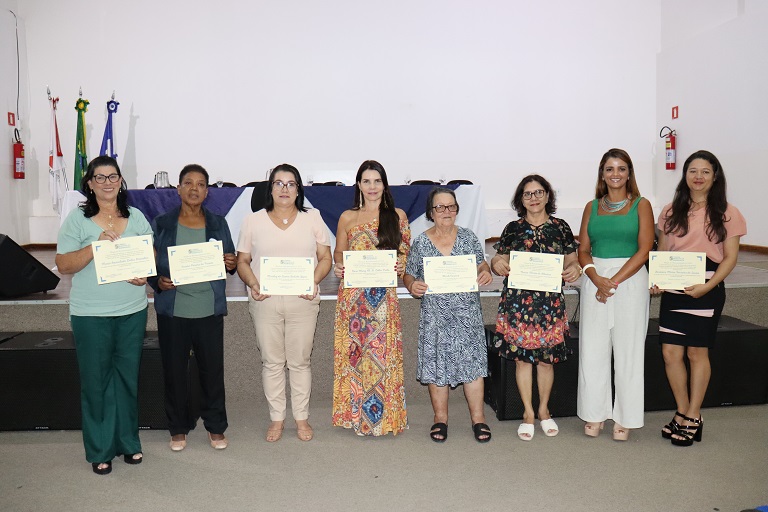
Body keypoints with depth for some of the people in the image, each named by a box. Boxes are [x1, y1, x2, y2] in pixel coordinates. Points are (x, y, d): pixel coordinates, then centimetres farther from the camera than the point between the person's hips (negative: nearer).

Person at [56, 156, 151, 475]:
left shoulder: (136, 218, 8)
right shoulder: (77, 219, -1)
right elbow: (63, 265, -5)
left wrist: (145, 272, -9)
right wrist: (96, 246, -19)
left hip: (132, 311, 3)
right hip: (90, 314, -2)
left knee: (128, 377, 11)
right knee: (96, 381, 4)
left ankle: (129, 442, 25)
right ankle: (100, 450, 18)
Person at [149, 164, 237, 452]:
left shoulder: (218, 224, 7)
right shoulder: (161, 224, 3)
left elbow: (230, 261, 11)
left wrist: (231, 264, -11)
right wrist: (158, 282, -15)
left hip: (209, 311, 1)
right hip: (173, 311, 0)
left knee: (213, 369, 5)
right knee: (174, 371, 8)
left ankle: (216, 427, 22)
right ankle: (179, 428, 26)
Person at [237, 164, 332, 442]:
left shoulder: (312, 218, 6)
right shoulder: (253, 221, 7)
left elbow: (325, 258, 5)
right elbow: (242, 261, 8)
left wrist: (314, 281, -12)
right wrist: (252, 284, -11)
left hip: (302, 301, 0)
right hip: (265, 301, 1)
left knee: (300, 361, 7)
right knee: (272, 362, 8)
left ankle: (302, 417, 22)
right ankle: (276, 418, 23)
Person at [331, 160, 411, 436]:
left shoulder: (397, 216, 8)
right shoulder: (347, 218, 9)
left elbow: (406, 252, 11)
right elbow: (339, 252, 15)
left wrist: (401, 266, -10)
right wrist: (338, 266, -5)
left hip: (383, 297, 0)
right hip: (353, 296, 1)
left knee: (383, 351, 0)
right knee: (353, 351, 2)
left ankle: (384, 414, 14)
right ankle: (356, 412, 17)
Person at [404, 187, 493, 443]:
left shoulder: (468, 237, 4)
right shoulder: (421, 243, 1)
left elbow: (482, 265, 12)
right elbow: (409, 275, 6)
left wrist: (486, 273, -11)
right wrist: (412, 286, -15)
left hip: (467, 313, 1)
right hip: (435, 315, 0)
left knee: (472, 363, 2)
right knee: (436, 364, 6)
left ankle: (478, 418, 17)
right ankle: (440, 419, 22)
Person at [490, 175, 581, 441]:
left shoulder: (560, 227, 8)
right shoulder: (512, 229, 6)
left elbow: (572, 260, 10)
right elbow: (499, 260, 9)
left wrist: (574, 269, -11)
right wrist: (497, 264, -14)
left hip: (550, 302, 1)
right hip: (517, 302, 0)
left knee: (546, 358, 6)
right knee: (522, 357, 3)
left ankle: (544, 409, 27)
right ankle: (528, 413, 18)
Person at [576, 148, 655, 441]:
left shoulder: (641, 205, 4)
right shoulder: (592, 207, 12)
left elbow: (644, 250, -5)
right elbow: (583, 250, 7)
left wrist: (614, 281, -12)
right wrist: (596, 278, -11)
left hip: (631, 280, -3)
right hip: (594, 280, 3)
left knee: (628, 350, 2)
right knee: (592, 349, 4)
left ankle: (625, 418, 14)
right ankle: (594, 414, 17)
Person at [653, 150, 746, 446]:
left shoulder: (726, 213, 0)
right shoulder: (671, 211, 9)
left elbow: (730, 258, -2)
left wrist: (707, 287, -15)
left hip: (707, 290, -3)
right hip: (673, 288, 3)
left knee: (697, 353, 4)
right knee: (670, 352, 2)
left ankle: (693, 418, 19)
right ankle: (683, 413, 21)